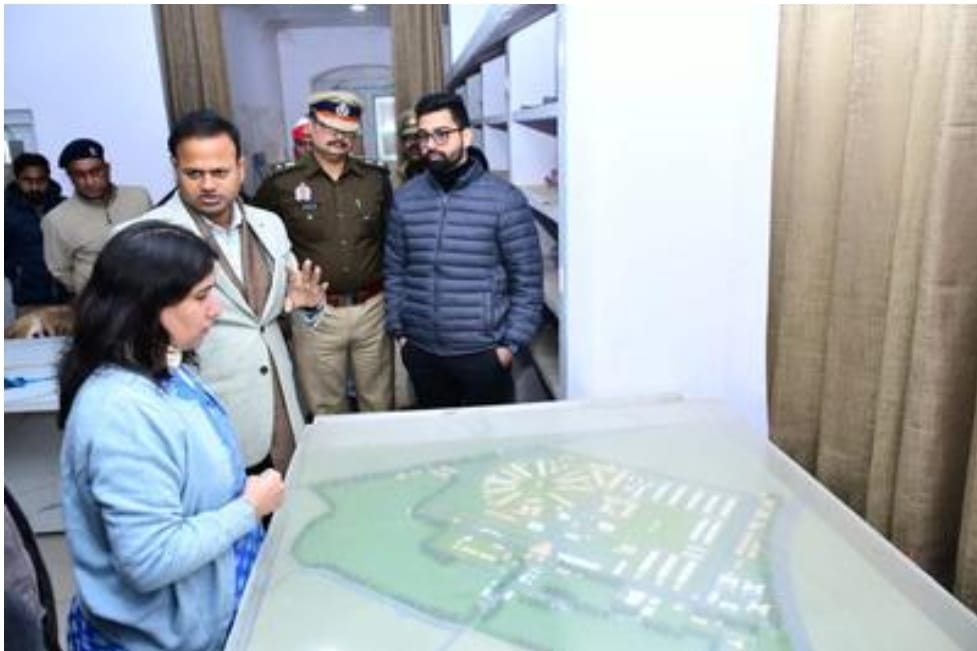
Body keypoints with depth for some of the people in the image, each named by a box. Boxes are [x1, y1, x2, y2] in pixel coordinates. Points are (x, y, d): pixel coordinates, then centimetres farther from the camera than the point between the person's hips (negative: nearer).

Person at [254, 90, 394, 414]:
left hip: (372, 308, 2)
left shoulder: (377, 179, 3)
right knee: (326, 409, 12)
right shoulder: (281, 185, -5)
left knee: (379, 405, 16)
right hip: (316, 313, -2)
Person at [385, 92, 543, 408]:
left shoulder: (505, 199, -9)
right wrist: (399, 332, 6)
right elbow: (394, 271, 9)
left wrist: (510, 344, -9)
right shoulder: (405, 198, 2)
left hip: (483, 353, -3)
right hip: (421, 352, 4)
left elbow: (527, 281, -7)